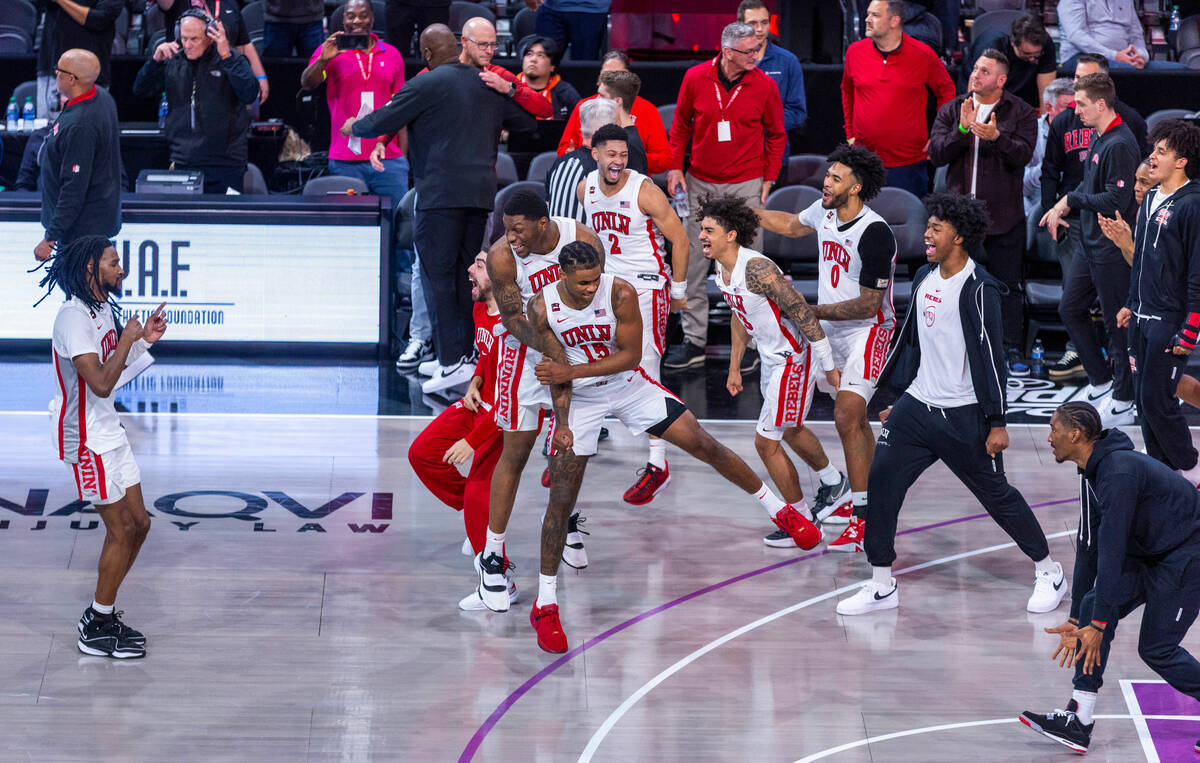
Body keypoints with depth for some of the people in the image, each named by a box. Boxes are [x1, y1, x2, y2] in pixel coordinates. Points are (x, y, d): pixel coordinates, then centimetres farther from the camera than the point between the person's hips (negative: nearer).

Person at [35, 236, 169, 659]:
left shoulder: (103, 308, 7)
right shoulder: (73, 317, -23)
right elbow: (101, 383, -29)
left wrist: (144, 339, 7)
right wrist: (128, 340, -18)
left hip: (109, 430, 10)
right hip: (85, 438, -9)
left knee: (138, 524, 12)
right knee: (121, 531, -5)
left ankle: (101, 613, 24)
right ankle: (96, 630, 6)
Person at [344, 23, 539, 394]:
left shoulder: (426, 85, -6)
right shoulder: (489, 85, 13)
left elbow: (382, 122, -4)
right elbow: (527, 120, 25)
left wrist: (354, 127, 16)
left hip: (440, 193, -6)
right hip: (481, 194, 6)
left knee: (438, 276, -5)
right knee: (465, 275, 13)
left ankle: (452, 361, -12)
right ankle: (467, 353, 14)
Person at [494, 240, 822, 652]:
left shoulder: (620, 293, -23)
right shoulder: (542, 307, -19)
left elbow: (630, 355, -20)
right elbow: (557, 372, -11)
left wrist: (571, 371, -26)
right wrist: (563, 425, -20)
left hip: (629, 386, 0)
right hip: (581, 400, 0)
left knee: (705, 446, -3)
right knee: (561, 500, -7)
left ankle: (781, 510, 18)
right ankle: (545, 605, 3)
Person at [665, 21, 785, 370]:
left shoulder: (764, 86, -5)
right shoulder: (696, 78, -3)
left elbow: (776, 135, 6)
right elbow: (680, 125, 11)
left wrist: (768, 178, 1)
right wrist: (675, 167, 4)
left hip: (746, 185, -2)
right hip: (700, 184, 2)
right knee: (693, 265, 4)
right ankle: (694, 341, 11)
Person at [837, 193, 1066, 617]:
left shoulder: (978, 289, -15)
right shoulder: (924, 278, 8)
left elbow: (990, 356, -16)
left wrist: (997, 423, -16)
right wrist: (899, 399, 19)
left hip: (964, 416, -7)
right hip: (917, 407, 7)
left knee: (996, 493, 5)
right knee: (881, 482, -2)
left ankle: (1049, 573, 24)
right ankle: (881, 586, 8)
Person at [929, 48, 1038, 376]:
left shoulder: (1021, 113, 1)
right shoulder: (951, 110, 7)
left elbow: (1022, 154, -12)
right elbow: (936, 153, -4)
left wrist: (996, 136, -29)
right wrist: (962, 130, -19)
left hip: (1004, 217, -2)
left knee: (1008, 285, 3)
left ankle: (1012, 348, 12)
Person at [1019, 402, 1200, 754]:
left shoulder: (1119, 471, -27)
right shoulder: (1092, 474, 5)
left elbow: (1112, 548, -29)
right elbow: (1089, 548, 9)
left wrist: (1097, 623, -28)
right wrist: (1076, 620, 9)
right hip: (1150, 554, 9)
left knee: (1156, 649, -8)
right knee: (1093, 606, -3)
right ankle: (1078, 722, -3)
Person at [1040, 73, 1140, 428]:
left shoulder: (1119, 145, -21)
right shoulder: (1096, 138, 9)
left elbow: (1116, 202, -25)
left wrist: (1070, 200, -14)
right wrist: (1062, 207, 6)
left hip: (1113, 249, -10)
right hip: (1091, 244, 10)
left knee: (1118, 323, 0)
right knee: (1070, 309, 16)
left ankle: (1123, 402, 10)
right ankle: (1101, 383, 27)